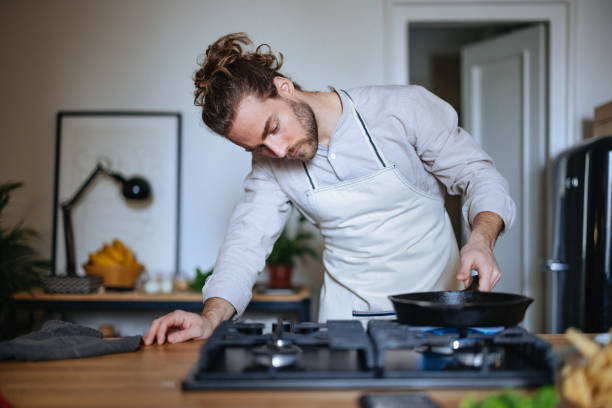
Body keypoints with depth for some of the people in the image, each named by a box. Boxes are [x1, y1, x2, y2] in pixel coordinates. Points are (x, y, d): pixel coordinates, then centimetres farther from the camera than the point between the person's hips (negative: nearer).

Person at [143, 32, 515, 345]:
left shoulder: (404, 108, -12)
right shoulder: (271, 162, -2)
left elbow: (480, 176, -4)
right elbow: (247, 242, -3)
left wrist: (481, 240, -24)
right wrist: (211, 317, -20)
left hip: (433, 306, -2)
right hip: (347, 317, 3)